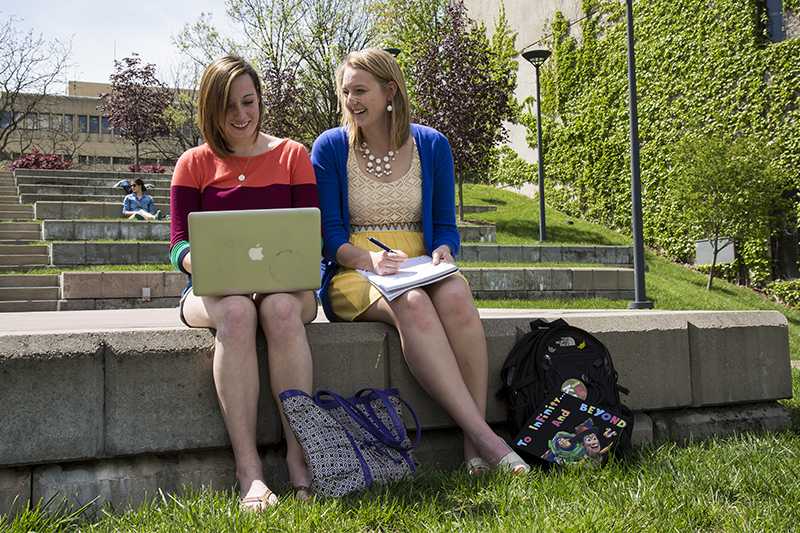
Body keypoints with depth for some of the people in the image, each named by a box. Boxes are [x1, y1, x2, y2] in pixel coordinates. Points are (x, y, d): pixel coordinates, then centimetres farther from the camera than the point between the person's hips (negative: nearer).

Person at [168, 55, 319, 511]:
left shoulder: (293, 155, 11)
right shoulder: (195, 164, 11)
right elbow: (179, 244, 3)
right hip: (212, 287, 0)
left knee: (281, 307, -37)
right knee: (236, 311, -36)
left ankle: (299, 456, -32)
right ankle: (248, 469, -37)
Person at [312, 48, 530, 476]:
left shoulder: (431, 145, 9)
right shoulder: (330, 147, 3)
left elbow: (445, 225, 12)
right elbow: (329, 236, -1)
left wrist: (443, 251, -12)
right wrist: (370, 260, -20)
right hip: (353, 274, -2)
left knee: (455, 295, -34)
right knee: (412, 304, -36)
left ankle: (474, 440, -32)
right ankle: (484, 436, -38)